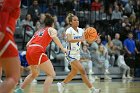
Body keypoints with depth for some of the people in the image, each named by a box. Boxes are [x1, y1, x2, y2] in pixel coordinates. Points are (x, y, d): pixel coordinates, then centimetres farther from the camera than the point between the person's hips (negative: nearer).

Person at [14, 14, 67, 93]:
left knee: (35, 74, 30)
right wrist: (62, 48, -14)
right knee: (51, 74, -3)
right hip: (37, 51, -7)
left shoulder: (39, 31, 29)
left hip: (29, 51, 7)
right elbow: (54, 37, -13)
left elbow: (28, 44, 24)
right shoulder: (52, 30, 12)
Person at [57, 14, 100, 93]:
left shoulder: (81, 30, 3)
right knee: (82, 71, -14)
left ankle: (62, 84, 35)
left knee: (74, 72, 17)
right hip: (71, 54, -8)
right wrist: (80, 39, -53)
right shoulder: (69, 30, -17)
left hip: (77, 54, 8)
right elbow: (69, 40, -36)